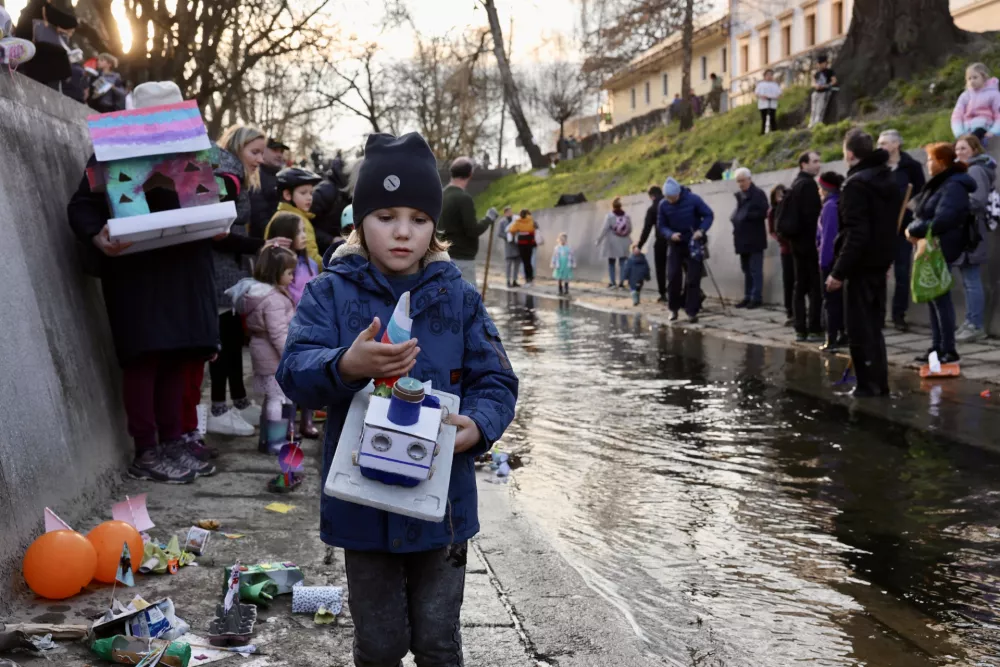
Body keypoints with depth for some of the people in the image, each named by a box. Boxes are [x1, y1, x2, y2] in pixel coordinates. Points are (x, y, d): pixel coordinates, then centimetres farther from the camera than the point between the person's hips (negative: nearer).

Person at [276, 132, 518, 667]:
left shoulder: (458, 296, 1)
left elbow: (495, 381, 0)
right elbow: (295, 371, -17)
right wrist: (346, 367, -39)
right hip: (363, 499, -1)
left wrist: (477, 425, -22)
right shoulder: (330, 292, -4)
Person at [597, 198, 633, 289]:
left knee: (611, 263, 10)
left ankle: (612, 282, 6)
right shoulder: (627, 216, -1)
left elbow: (604, 230, -14)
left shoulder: (609, 216, -13)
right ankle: (621, 283, 2)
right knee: (622, 263, 7)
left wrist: (598, 241, -6)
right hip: (623, 244, 3)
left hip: (612, 243, -3)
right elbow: (630, 230, 4)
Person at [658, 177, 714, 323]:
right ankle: (674, 308, 15)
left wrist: (701, 230, -23)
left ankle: (692, 311, 1)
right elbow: (661, 225, 2)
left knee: (693, 279, -4)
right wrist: (670, 234, -19)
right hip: (676, 245, 2)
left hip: (694, 244, -2)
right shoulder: (663, 205, -8)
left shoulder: (693, 199, -15)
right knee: (673, 277, -2)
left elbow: (709, 215, -7)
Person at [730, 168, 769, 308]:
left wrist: (745, 216, -17)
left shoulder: (758, 194, -7)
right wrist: (735, 217, 1)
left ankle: (757, 298, -4)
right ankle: (748, 297, 17)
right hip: (743, 239, 8)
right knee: (746, 270, 12)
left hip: (754, 239, -8)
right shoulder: (739, 195, 16)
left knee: (755, 270, -6)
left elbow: (763, 213, -16)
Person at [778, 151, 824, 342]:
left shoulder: (797, 184, 16)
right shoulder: (808, 184, -13)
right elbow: (811, 215, -20)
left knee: (800, 287, 9)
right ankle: (814, 330, -6)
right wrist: (818, 240, -18)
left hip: (797, 241, 9)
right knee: (815, 288, -6)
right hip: (808, 242, -9)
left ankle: (800, 330, 11)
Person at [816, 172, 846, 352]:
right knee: (840, 298, 14)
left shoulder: (830, 206, -16)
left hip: (831, 258, -8)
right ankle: (843, 335, 20)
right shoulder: (841, 204, 10)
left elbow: (827, 236, -19)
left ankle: (832, 339, -5)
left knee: (831, 300, -5)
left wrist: (823, 260, -16)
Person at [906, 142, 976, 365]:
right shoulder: (938, 184, 16)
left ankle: (949, 350, -1)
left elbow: (942, 221, -26)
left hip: (941, 249, -10)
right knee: (933, 297, 11)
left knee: (940, 298, -7)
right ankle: (937, 347, 17)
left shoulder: (954, 186, -16)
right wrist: (914, 230, -5)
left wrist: (914, 230, -17)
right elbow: (923, 213, 15)